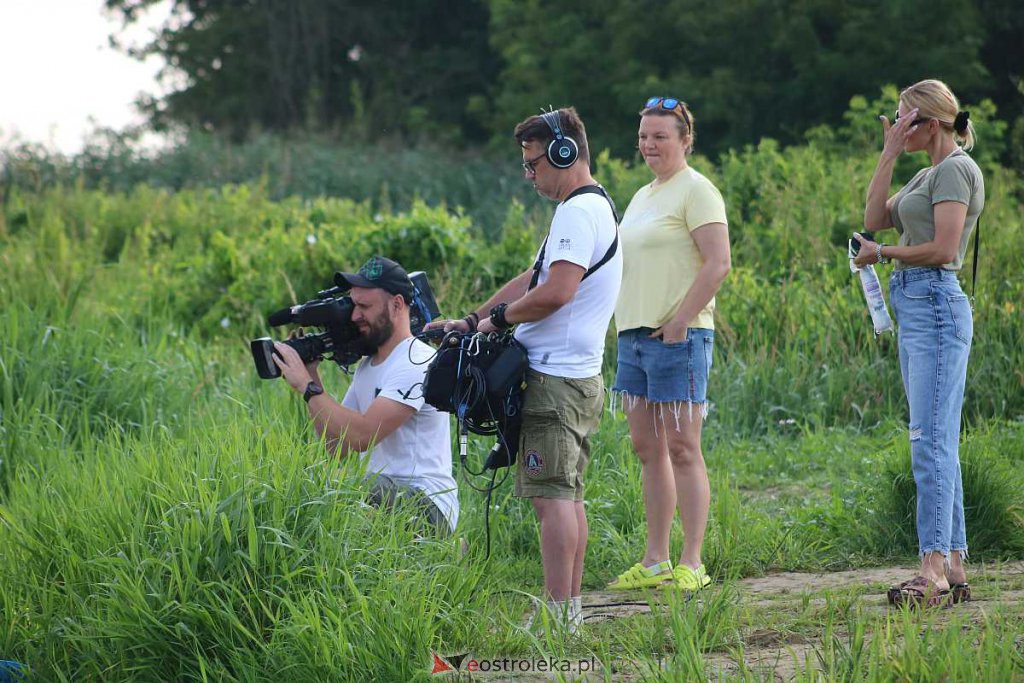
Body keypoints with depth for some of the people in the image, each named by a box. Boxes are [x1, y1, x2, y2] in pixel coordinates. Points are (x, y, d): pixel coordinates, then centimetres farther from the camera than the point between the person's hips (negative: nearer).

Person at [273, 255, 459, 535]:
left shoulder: (418, 363, -13)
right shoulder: (366, 366, 17)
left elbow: (362, 436, -23)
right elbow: (338, 446, 12)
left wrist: (307, 386, -15)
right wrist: (311, 376, 6)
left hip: (426, 503, -9)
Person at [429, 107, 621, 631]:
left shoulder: (578, 212, -15)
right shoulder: (596, 207, 19)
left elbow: (554, 293, -26)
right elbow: (531, 279, 22)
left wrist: (498, 318, -10)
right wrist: (472, 320, 17)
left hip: (556, 381, -11)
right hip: (581, 377, 11)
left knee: (552, 496, -10)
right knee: (567, 494, 13)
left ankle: (558, 615, -12)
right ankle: (572, 609, 16)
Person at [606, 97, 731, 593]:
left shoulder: (695, 191, -7)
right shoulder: (643, 196, 20)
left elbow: (718, 263, -16)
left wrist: (680, 322, -19)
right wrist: (624, 322, 16)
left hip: (677, 335, -9)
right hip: (634, 334, 9)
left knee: (681, 449, -8)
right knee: (647, 448, 9)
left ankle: (691, 564, -6)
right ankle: (654, 562, 13)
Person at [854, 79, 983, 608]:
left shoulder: (956, 169, -9)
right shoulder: (928, 174, 21)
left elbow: (943, 248, -17)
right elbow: (876, 218, 16)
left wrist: (884, 253, -4)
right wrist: (889, 154, 12)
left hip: (936, 304, -11)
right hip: (913, 306, 11)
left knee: (931, 440, -14)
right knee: (936, 443, 8)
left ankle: (934, 569, -18)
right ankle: (953, 568, 9)